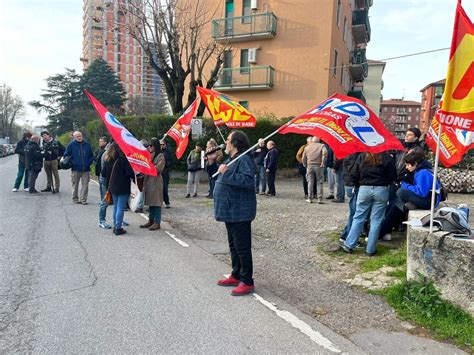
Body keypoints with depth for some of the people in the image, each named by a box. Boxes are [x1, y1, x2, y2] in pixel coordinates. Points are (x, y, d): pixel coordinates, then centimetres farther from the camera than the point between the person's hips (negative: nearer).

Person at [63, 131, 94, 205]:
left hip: (86, 169, 1)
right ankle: (75, 199, 19)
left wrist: (89, 163, 0)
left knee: (85, 185, -1)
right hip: (75, 169, -1)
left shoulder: (87, 145, 7)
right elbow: (66, 155, 4)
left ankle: (83, 199, 5)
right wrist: (72, 163, -7)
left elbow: (91, 156, 14)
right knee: (75, 185, 8)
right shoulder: (71, 145, 1)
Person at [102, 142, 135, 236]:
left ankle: (115, 226, 23)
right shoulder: (124, 158, -15)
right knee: (120, 207, 0)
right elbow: (129, 173, -17)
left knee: (116, 206, 18)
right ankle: (118, 228, 2)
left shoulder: (107, 158, 4)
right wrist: (134, 176, 3)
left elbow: (103, 172, 8)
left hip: (112, 186, 6)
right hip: (123, 187, -6)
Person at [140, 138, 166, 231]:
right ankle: (151, 220, 19)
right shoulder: (149, 155, 16)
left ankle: (157, 223, 2)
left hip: (156, 181, -7)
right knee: (150, 202, 11)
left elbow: (158, 168, -16)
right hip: (148, 180, 7)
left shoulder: (160, 156, -7)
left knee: (156, 202, -3)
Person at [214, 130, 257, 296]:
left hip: (240, 212, -11)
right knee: (233, 245, 19)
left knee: (242, 247, -3)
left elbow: (248, 181, -31)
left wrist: (227, 173, -28)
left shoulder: (244, 159, -16)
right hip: (230, 211, 11)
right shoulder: (231, 159, 16)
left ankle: (247, 282, 8)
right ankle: (236, 276, 32)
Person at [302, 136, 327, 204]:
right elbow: (325, 152, -16)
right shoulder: (321, 145, 5)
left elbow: (304, 158, 11)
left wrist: (305, 165, 22)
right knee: (320, 182, 4)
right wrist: (323, 161, -14)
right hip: (318, 166, -2)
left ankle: (310, 198, 8)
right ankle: (320, 199, 2)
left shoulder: (307, 147, 13)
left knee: (310, 182, 8)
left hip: (309, 166, 2)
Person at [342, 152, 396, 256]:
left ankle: (349, 244, 11)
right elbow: (393, 176, -1)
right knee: (376, 220, 5)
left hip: (364, 189, 1)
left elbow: (355, 174, 1)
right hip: (381, 190, -1)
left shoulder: (362, 156, -2)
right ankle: (370, 250, 10)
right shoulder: (387, 158, -6)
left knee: (358, 217, 11)